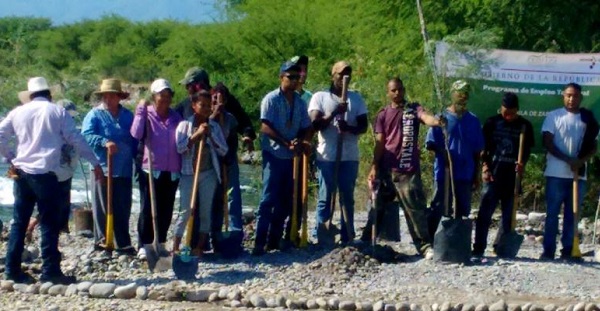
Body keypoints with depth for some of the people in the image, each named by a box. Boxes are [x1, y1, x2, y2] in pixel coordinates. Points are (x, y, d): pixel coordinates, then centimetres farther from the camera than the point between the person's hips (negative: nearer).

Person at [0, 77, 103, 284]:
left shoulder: (18, 112, 11)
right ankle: (50, 271, -2)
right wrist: (95, 163, 6)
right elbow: (76, 140, 0)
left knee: (19, 222, 10)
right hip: (45, 174, -4)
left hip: (22, 173, 4)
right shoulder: (57, 112, 1)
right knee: (49, 223, -1)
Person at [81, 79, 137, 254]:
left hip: (124, 171, 4)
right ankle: (101, 240, 10)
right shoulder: (95, 115, -1)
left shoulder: (127, 116, 14)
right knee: (103, 208, 1)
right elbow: (86, 135, -16)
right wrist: (104, 142, -31)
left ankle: (123, 243, 16)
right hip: (103, 169, -4)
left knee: (123, 209, 9)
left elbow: (135, 141, 19)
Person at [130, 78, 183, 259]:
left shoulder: (176, 117, 10)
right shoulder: (147, 115, -2)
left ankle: (160, 243, 22)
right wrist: (140, 111, -20)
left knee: (166, 210, 10)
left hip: (172, 171, 4)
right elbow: (136, 134, -19)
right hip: (151, 170, -4)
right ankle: (144, 246, 2)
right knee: (148, 209, -2)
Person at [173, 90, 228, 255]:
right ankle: (175, 247, 0)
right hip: (189, 173, -3)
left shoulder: (214, 126, 6)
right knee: (185, 211, -6)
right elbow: (180, 148, -11)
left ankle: (199, 247, 11)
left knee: (205, 211, 4)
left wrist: (210, 136, -10)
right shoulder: (185, 124, -1)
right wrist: (196, 134, -17)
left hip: (208, 174, 3)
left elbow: (223, 151, 3)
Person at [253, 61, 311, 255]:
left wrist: (301, 142, -11)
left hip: (292, 157, 6)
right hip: (274, 155, -6)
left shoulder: (300, 102, 10)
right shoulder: (271, 99, -7)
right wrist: (287, 143, -20)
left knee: (285, 201, 8)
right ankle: (259, 242, -8)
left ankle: (275, 239, 15)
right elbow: (266, 127, -14)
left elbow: (306, 128, 10)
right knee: (268, 199, -8)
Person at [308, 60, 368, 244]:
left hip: (350, 157, 3)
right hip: (327, 157, -2)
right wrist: (334, 112, -18)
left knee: (347, 198, 6)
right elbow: (315, 124, -6)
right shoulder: (320, 97, 3)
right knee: (325, 198, 0)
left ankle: (347, 239, 10)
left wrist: (349, 127, -17)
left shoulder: (356, 98, 11)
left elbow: (364, 126, 4)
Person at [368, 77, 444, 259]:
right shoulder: (383, 115, 10)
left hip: (409, 169, -3)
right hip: (386, 169, 3)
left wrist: (436, 121, -43)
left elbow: (425, 117, -19)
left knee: (415, 208, -5)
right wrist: (374, 167, -3)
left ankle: (425, 246, -2)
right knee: (379, 207, 12)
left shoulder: (414, 109, 3)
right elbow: (379, 143, 6)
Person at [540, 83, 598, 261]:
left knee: (572, 214, 5)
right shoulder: (554, 116, 1)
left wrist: (581, 161, -11)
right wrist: (568, 160, -14)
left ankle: (567, 251, 10)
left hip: (579, 174, 2)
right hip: (556, 173, -2)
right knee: (552, 213, 0)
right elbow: (547, 143, -4)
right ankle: (548, 251, 4)